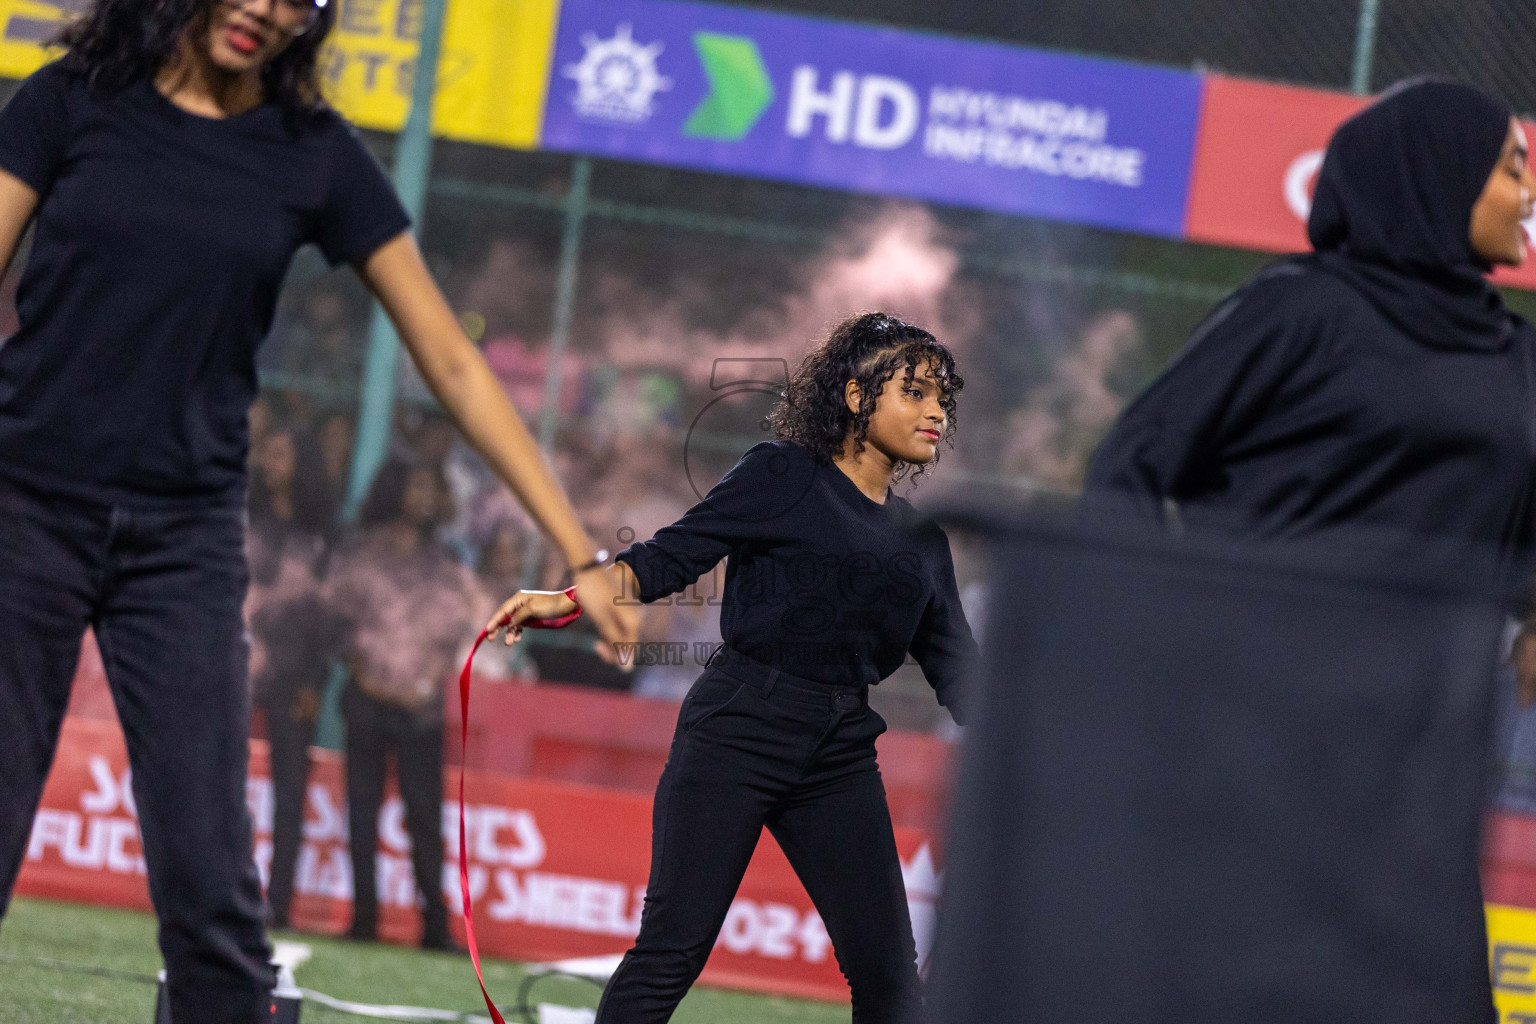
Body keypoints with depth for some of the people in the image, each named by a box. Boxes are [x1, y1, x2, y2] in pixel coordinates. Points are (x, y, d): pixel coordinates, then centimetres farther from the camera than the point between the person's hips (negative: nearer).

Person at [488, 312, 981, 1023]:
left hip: (842, 754, 5)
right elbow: (672, 555, -2)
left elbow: (954, 666, 16)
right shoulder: (784, 477, 1)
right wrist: (568, 600, -15)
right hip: (737, 731, -5)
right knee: (672, 951, -9)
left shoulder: (922, 538, 16)